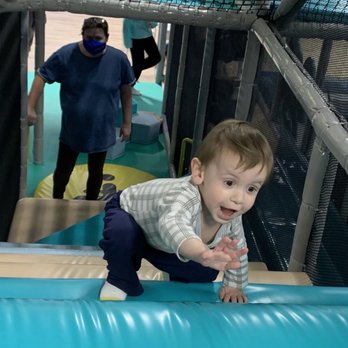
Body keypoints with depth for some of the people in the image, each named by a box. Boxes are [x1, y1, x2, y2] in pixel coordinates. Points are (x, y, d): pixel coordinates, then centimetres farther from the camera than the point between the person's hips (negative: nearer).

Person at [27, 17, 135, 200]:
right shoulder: (65, 55, -15)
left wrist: (127, 122, 1)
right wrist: (29, 108, -18)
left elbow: (126, 90, -1)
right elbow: (42, 77, -9)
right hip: (71, 130, 0)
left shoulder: (118, 59, -13)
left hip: (101, 131, 0)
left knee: (95, 172, 18)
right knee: (62, 171, 14)